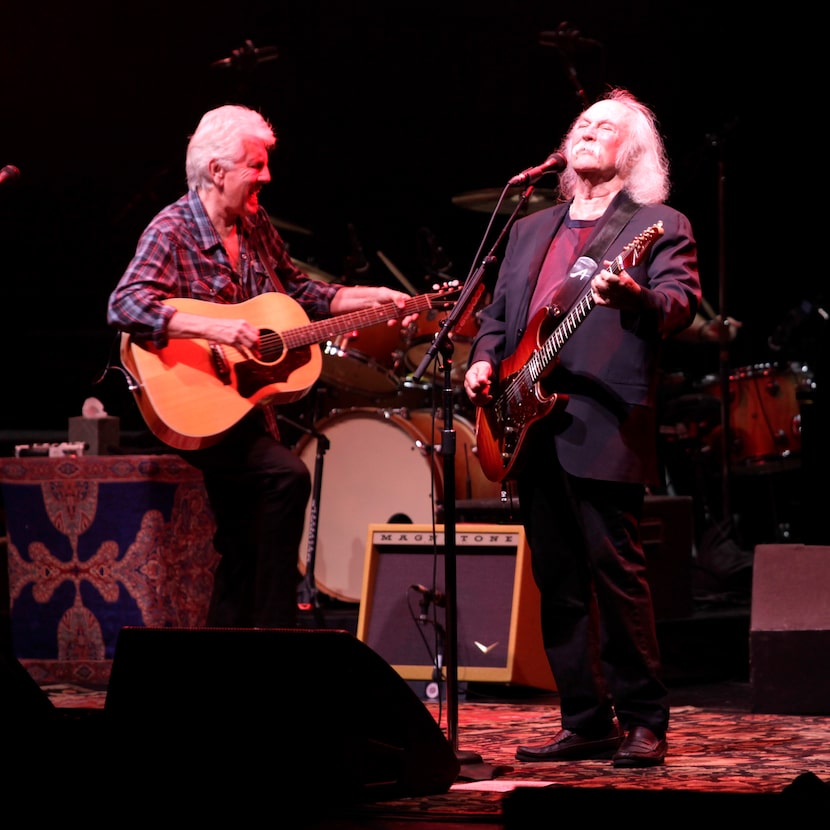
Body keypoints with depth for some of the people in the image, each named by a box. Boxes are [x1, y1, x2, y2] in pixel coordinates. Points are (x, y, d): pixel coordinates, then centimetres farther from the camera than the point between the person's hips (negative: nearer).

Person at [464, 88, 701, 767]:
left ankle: (643, 722, 2)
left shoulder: (659, 225, 3)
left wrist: (635, 296, -33)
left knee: (616, 570, -9)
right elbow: (498, 312, 27)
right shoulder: (530, 231, 22)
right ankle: (586, 723, 13)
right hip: (530, 425, 7)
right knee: (558, 579, 7)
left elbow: (681, 304, -13)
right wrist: (484, 360, 7)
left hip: (603, 423, -6)